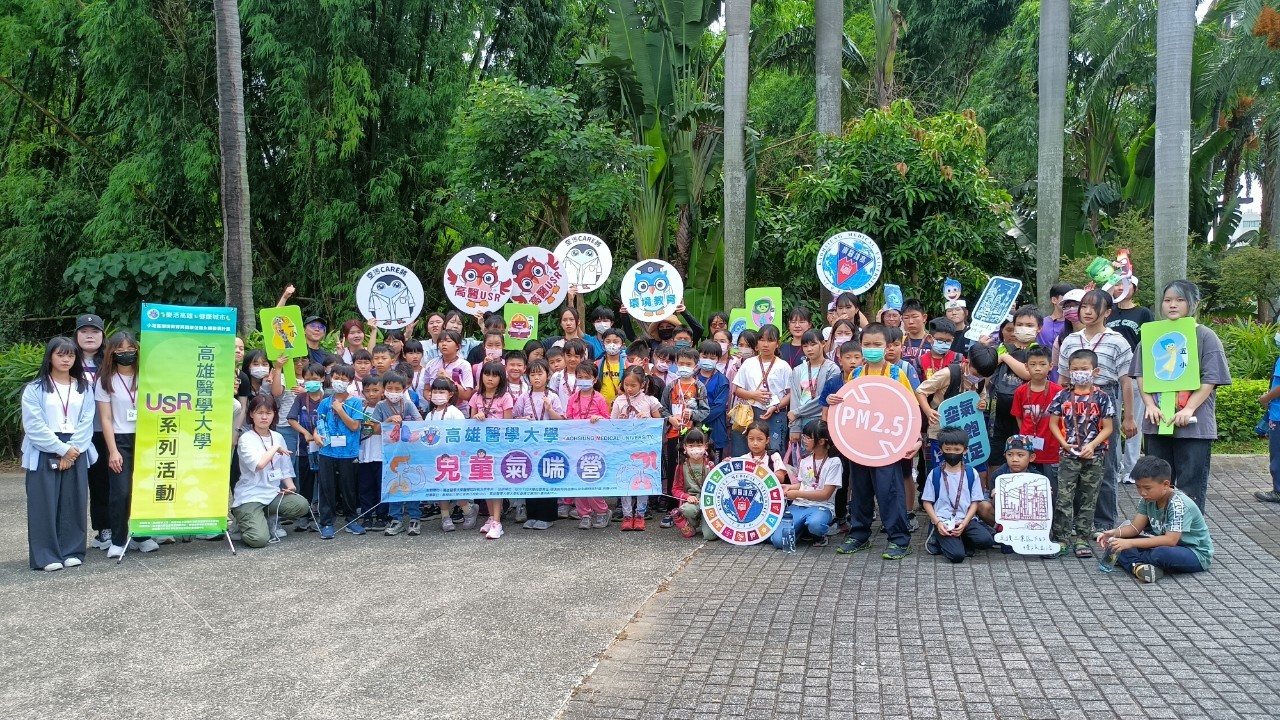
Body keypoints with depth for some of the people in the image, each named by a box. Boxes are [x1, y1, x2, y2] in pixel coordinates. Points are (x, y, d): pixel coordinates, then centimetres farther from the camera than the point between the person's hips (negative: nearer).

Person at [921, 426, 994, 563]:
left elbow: (975, 502, 4)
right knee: (957, 555, -23)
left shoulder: (971, 474, 5)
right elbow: (927, 502, 4)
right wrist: (938, 523, -11)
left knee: (986, 540, -25)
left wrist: (964, 523, -10)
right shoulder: (935, 474, 2)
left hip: (966, 520, 3)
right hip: (943, 522, -3)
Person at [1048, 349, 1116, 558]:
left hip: (1094, 456, 0)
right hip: (1068, 455, 0)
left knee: (1088, 499, 8)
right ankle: (1061, 537, 4)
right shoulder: (1063, 396, 1)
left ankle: (1081, 537, 17)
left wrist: (1092, 445, -15)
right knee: (1063, 498, -2)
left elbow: (1107, 428, -3)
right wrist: (1064, 443, -10)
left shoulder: (1102, 398, -2)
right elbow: (1053, 423, 4)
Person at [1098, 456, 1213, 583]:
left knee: (1162, 553, -40)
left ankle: (1128, 560, -13)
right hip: (1165, 545, 8)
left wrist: (1130, 543, -41)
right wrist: (1115, 533, -25)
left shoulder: (1179, 504, -26)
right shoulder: (1148, 499, -4)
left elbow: (1170, 540, -36)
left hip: (1196, 554, -8)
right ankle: (1138, 566, -31)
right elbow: (1135, 527, -3)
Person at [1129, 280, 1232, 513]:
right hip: (1157, 423, 4)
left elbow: (1210, 380, -6)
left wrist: (1189, 409, -17)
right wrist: (1150, 404, -7)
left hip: (1194, 425, -3)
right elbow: (1141, 374, 7)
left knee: (1190, 487, 1)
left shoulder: (1205, 337, -1)